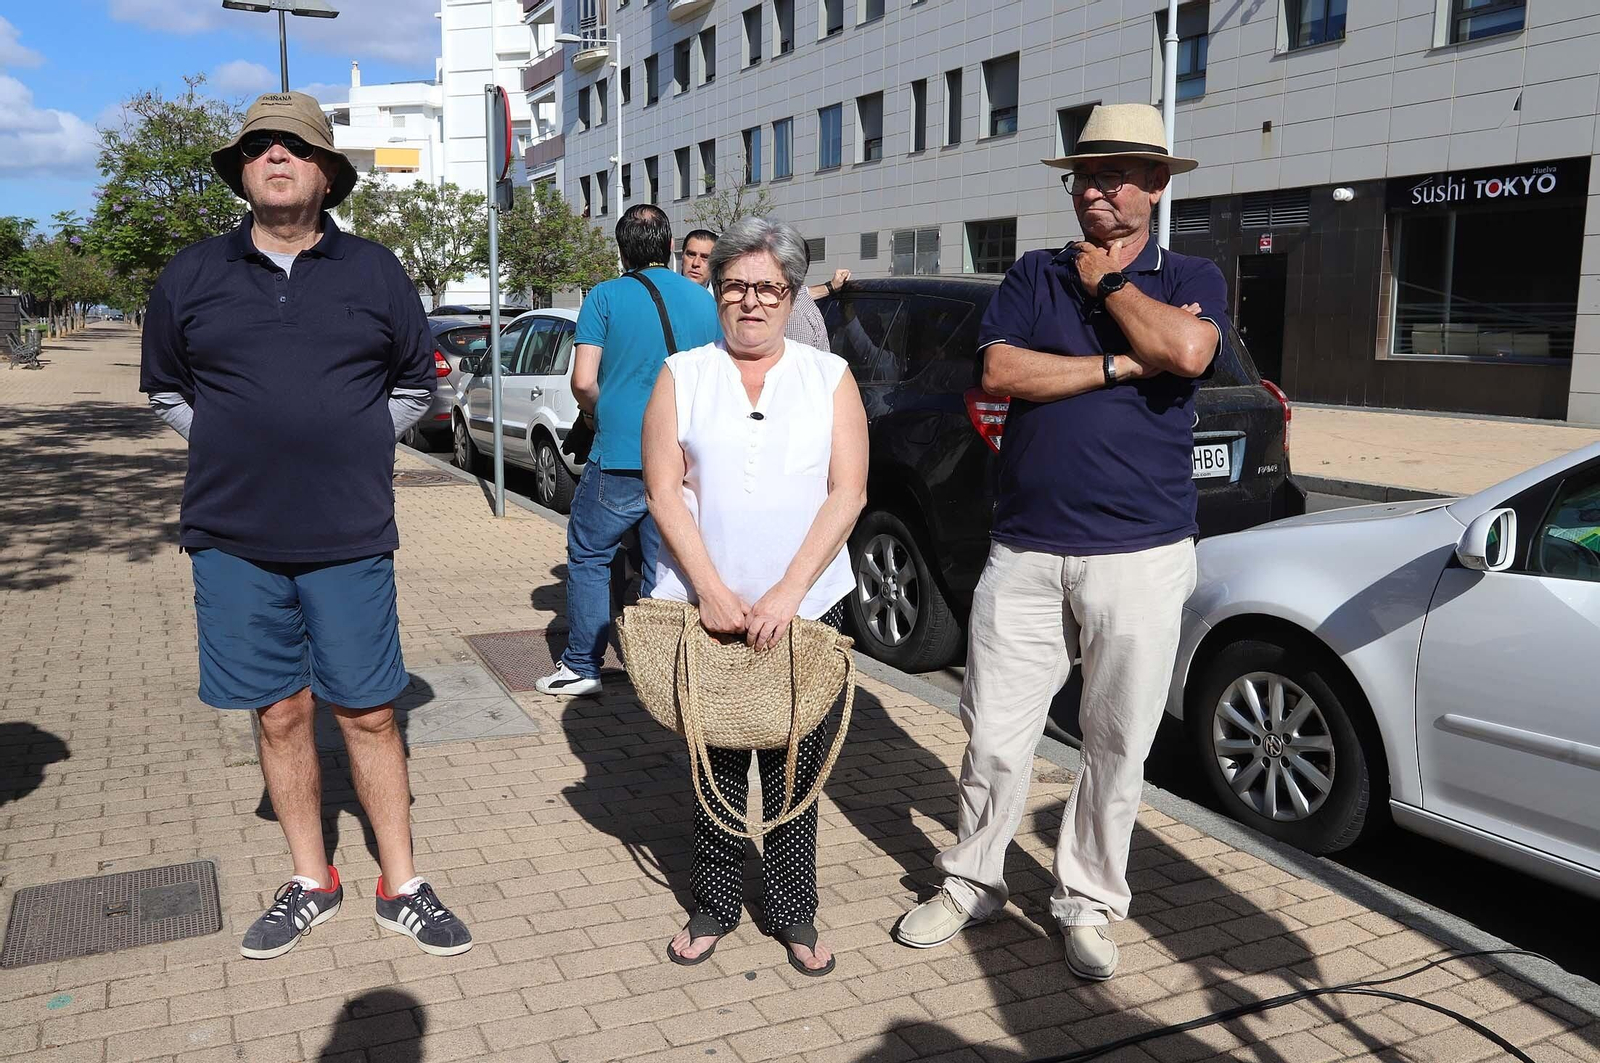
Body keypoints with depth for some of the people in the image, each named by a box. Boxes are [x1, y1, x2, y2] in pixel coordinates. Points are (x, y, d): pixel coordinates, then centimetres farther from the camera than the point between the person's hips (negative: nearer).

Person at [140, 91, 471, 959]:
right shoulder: (193, 275, 5)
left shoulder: (373, 271, 4)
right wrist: (232, 454, 4)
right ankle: (311, 882, 25)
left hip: (349, 537, -1)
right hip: (234, 538, 1)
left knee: (369, 715, 4)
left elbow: (416, 381, 15)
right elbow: (165, 387, 17)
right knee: (280, 714, 9)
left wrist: (358, 447, 4)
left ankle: (401, 887, 17)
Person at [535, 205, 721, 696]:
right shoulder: (705, 301, 7)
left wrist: (597, 413, 10)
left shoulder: (606, 297, -5)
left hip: (618, 458, -4)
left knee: (588, 556, 11)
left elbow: (583, 381, -10)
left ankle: (582, 666, 13)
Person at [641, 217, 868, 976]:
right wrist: (711, 589, -13)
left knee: (794, 764, 6)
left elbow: (848, 493, -3)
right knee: (717, 760, 9)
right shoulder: (683, 375, 6)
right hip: (703, 604, 0)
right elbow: (664, 488, -2)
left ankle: (795, 914, 21)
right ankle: (714, 906, 25)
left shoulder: (829, 377, 5)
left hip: (804, 605, 0)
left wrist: (788, 591, -13)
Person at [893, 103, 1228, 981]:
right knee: (994, 735, 6)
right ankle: (972, 882, 27)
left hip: (1140, 556, -1)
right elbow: (999, 372, -7)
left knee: (1118, 745, 9)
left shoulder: (1191, 280, 6)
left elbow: (1188, 351, -18)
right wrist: (1122, 364, -10)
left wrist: (1107, 282, -4)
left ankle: (1087, 901, 27)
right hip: (1024, 552, 1)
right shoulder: (1033, 276, 11)